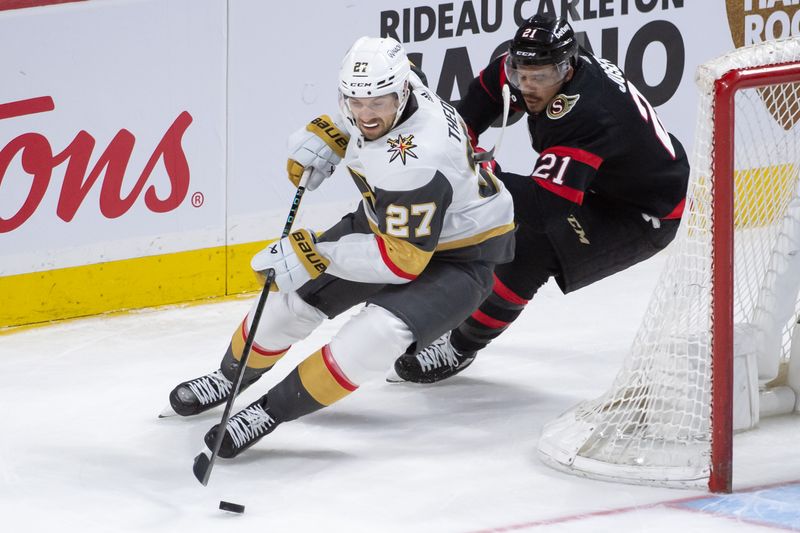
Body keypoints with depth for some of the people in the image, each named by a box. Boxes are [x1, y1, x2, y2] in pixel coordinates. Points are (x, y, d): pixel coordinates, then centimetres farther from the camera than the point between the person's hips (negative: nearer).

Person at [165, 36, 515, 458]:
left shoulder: (416, 161, -39)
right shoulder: (383, 90, -16)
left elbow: (403, 260, -34)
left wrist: (318, 255, -33)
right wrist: (324, 136, -6)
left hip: (460, 253, -8)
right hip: (389, 224, 9)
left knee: (380, 332, -30)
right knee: (299, 291, 6)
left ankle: (274, 409, -16)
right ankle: (234, 375, 33)